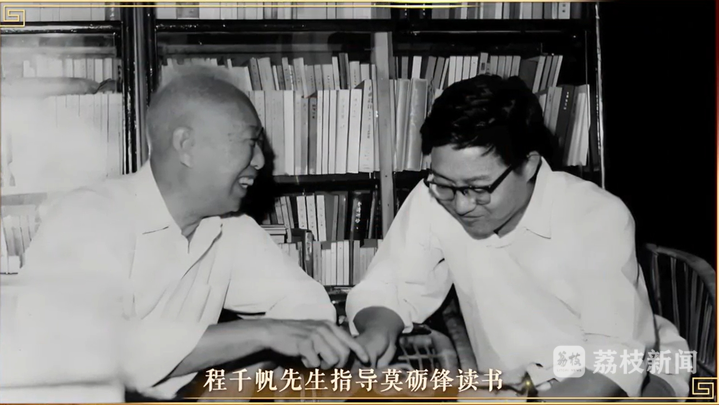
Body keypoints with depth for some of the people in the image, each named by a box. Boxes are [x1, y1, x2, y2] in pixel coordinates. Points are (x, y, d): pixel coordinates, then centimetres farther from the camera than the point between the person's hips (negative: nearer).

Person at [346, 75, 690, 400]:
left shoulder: (599, 218, -20)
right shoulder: (433, 200, -13)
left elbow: (615, 359, -23)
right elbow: (387, 290, -1)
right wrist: (378, 329, -23)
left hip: (623, 383, -2)